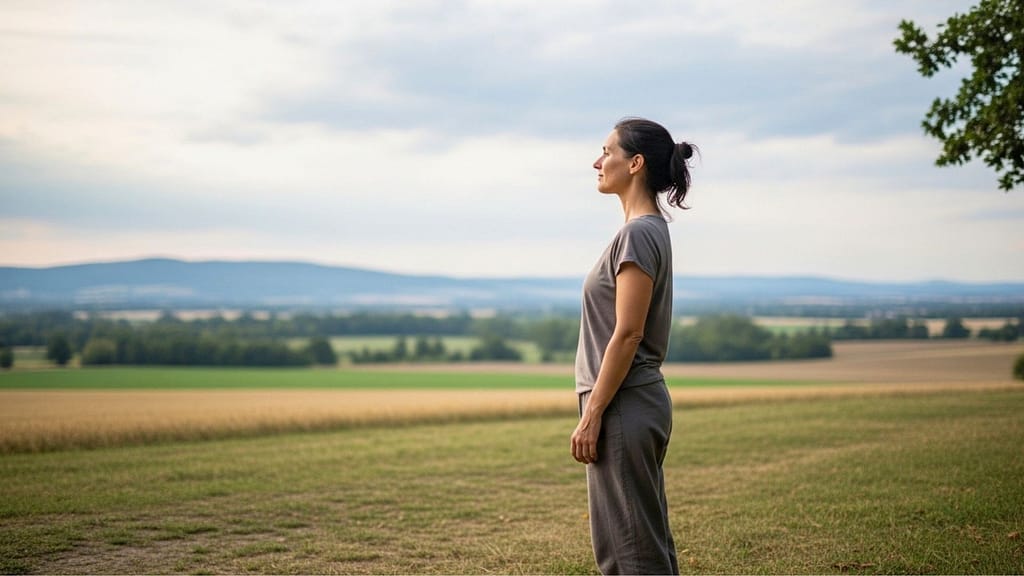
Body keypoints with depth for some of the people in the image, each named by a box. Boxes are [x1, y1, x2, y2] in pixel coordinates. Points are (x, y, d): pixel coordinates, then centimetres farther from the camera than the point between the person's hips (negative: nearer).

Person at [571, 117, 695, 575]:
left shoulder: (639, 233, -16)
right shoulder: (648, 229, 15)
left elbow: (626, 335, -20)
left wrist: (591, 415, -18)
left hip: (624, 406, -10)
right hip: (636, 402, 10)